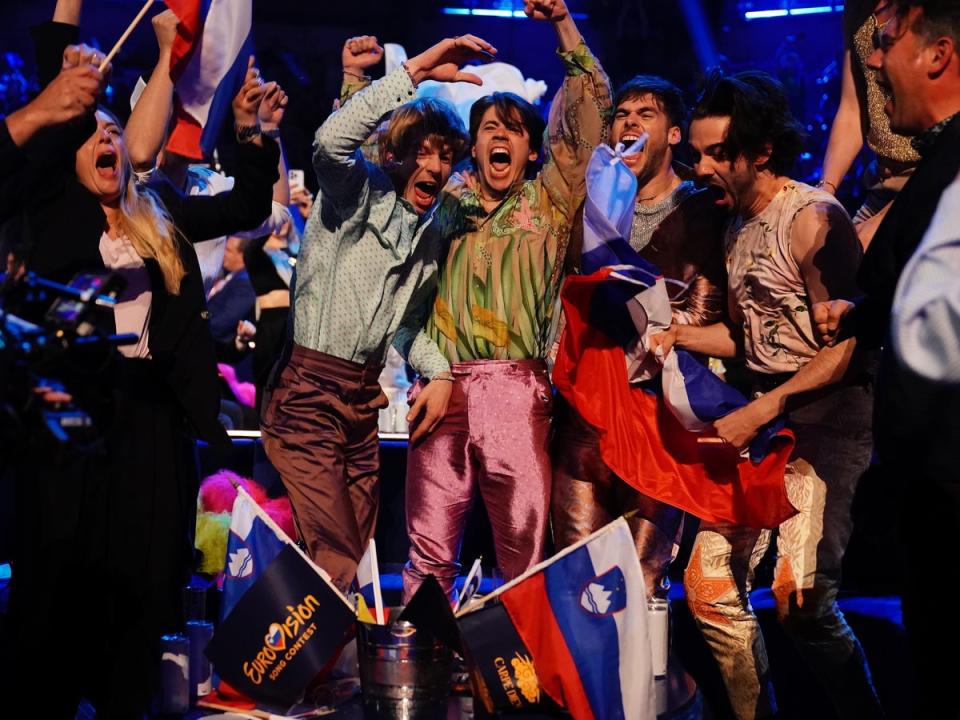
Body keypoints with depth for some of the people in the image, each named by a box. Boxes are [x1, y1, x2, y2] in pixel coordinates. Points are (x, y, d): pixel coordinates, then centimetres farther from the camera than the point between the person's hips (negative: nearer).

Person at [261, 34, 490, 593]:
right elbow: (331, 141, -28)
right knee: (335, 561, -14)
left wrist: (439, 372, 8)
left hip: (365, 400, 8)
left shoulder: (432, 237, 15)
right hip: (309, 395, -7)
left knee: (356, 550, 10)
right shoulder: (358, 193, -6)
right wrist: (415, 72, -28)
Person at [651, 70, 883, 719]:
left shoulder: (812, 218, -13)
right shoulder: (739, 226, 14)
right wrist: (677, 335, 8)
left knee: (799, 594, -21)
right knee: (709, 582, 4)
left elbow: (844, 349, -16)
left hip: (827, 416, -9)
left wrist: (757, 414, -18)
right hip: (766, 416, 9)